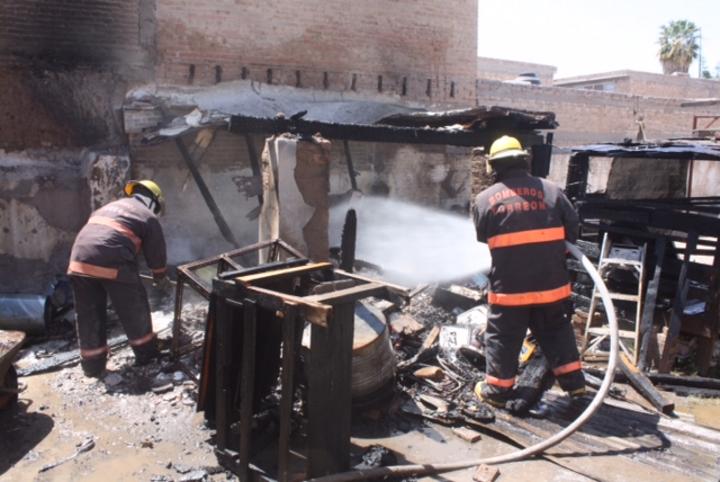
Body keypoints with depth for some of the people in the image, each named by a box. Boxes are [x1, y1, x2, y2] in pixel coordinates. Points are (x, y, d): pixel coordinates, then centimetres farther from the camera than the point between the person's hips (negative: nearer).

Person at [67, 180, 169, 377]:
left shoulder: (110, 206, 31)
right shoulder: (149, 217, 13)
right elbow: (156, 252, 17)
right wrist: (160, 277, 36)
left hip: (80, 260, 6)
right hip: (112, 263, -6)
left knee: (88, 314, 17)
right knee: (134, 308, 13)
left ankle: (92, 364, 25)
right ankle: (146, 352, 27)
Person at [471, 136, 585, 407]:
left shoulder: (485, 199, -4)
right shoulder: (550, 190, 0)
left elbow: (482, 236, 7)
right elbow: (572, 227, 4)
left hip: (509, 285, -2)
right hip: (551, 282, 3)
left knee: (502, 338, 11)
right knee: (556, 331, 21)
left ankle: (496, 391, 20)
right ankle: (573, 382, 30)